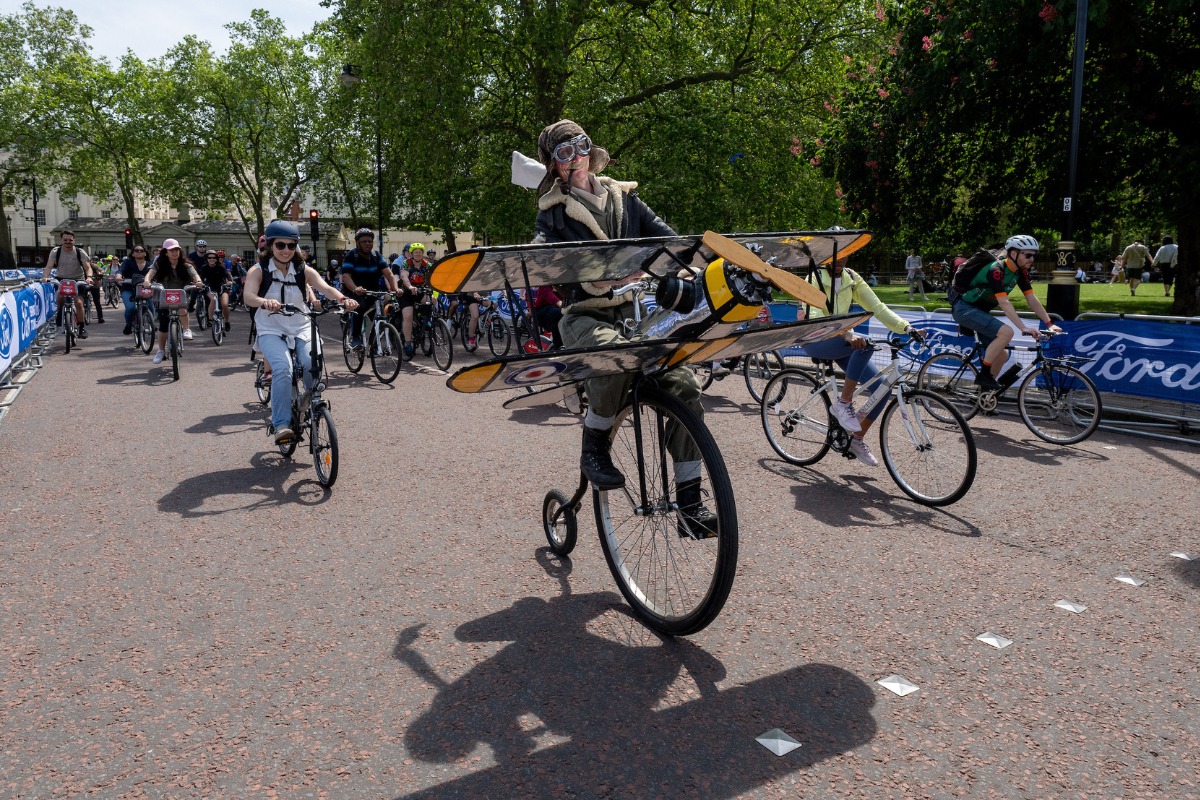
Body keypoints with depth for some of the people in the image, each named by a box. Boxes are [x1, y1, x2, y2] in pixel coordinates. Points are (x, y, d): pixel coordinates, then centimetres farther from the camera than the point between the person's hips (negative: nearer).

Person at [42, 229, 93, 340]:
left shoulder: (80, 253, -8)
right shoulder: (55, 252, -5)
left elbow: (88, 267, -17)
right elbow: (49, 266, -14)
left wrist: (89, 277, -39)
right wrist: (45, 277, -34)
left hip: (77, 280, -1)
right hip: (62, 279, 1)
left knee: (78, 302, -17)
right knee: (60, 297, -28)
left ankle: (82, 327, -6)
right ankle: (60, 312, 6)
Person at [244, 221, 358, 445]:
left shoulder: (304, 270, 3)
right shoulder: (258, 270, -2)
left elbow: (325, 287, -15)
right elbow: (249, 296, -20)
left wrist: (342, 299, -38)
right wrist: (265, 302, -45)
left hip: (301, 330, 2)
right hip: (271, 331, -2)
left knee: (312, 365, -25)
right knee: (282, 367, -30)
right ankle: (281, 424, -26)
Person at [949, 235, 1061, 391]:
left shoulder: (1021, 272, 2)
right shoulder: (996, 270, -25)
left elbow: (1032, 299, 2)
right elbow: (1004, 303, -32)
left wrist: (1050, 324, -5)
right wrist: (1024, 328, -36)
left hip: (981, 311, 9)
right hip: (964, 308, -9)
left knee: (1002, 354, 4)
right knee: (1006, 332, -27)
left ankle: (985, 391, 18)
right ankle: (984, 375, -16)